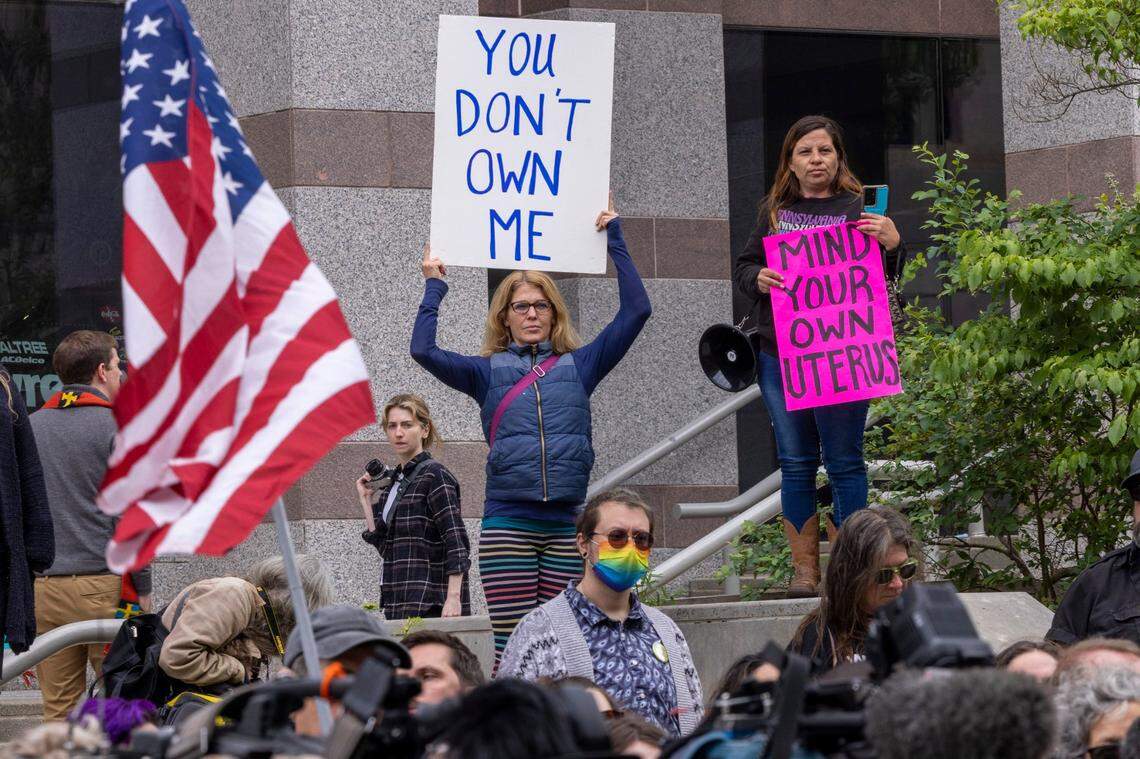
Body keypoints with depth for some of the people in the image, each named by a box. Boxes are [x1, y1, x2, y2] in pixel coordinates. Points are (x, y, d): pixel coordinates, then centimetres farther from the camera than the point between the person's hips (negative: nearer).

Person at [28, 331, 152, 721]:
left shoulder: (30, 426, 12)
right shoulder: (117, 427, -3)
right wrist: (142, 588, -2)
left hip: (41, 586, 5)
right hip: (101, 585, -5)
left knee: (58, 709, 4)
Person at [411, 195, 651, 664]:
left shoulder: (578, 366, 14)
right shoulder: (488, 372, 11)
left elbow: (635, 311, 10)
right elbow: (423, 350, -1)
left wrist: (615, 241, 14)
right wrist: (434, 287, 8)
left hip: (566, 525, 1)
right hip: (507, 525, -1)